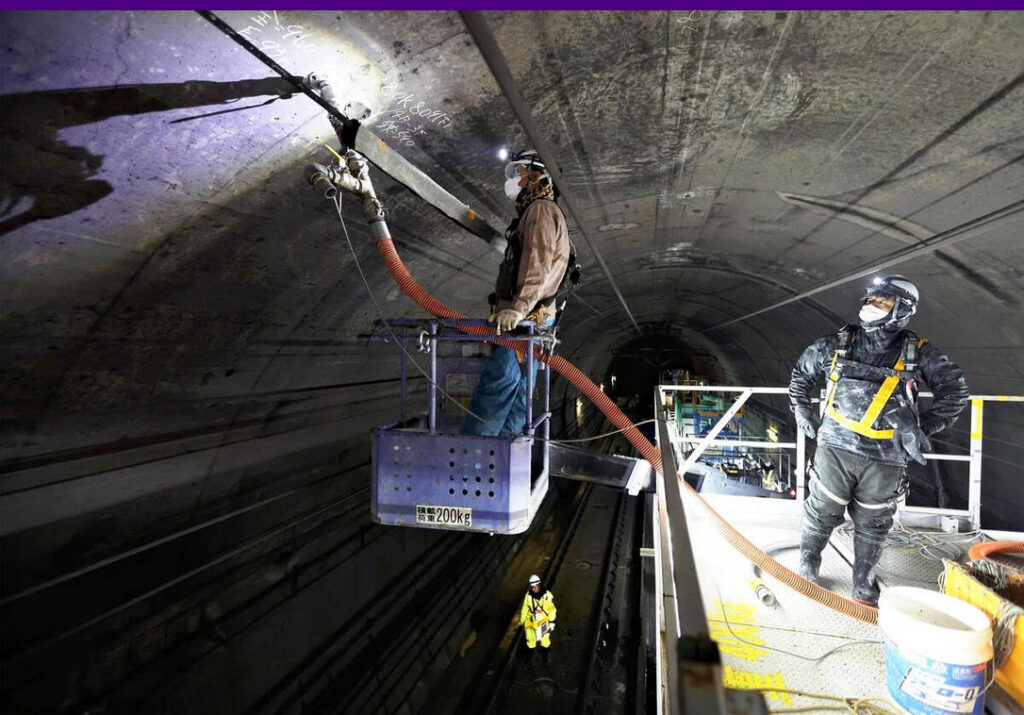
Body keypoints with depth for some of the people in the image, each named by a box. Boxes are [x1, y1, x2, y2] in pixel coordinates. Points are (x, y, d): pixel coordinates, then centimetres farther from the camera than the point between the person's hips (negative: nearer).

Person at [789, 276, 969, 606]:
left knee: (872, 526, 13)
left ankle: (864, 588, 31)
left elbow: (955, 391, 9)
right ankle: (806, 574, 28)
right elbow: (801, 373, 19)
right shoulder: (836, 345, 3)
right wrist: (802, 410, 13)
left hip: (885, 458, 0)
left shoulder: (918, 353, 1)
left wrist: (925, 428, 3)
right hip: (836, 448, 0)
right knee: (820, 516, 7)